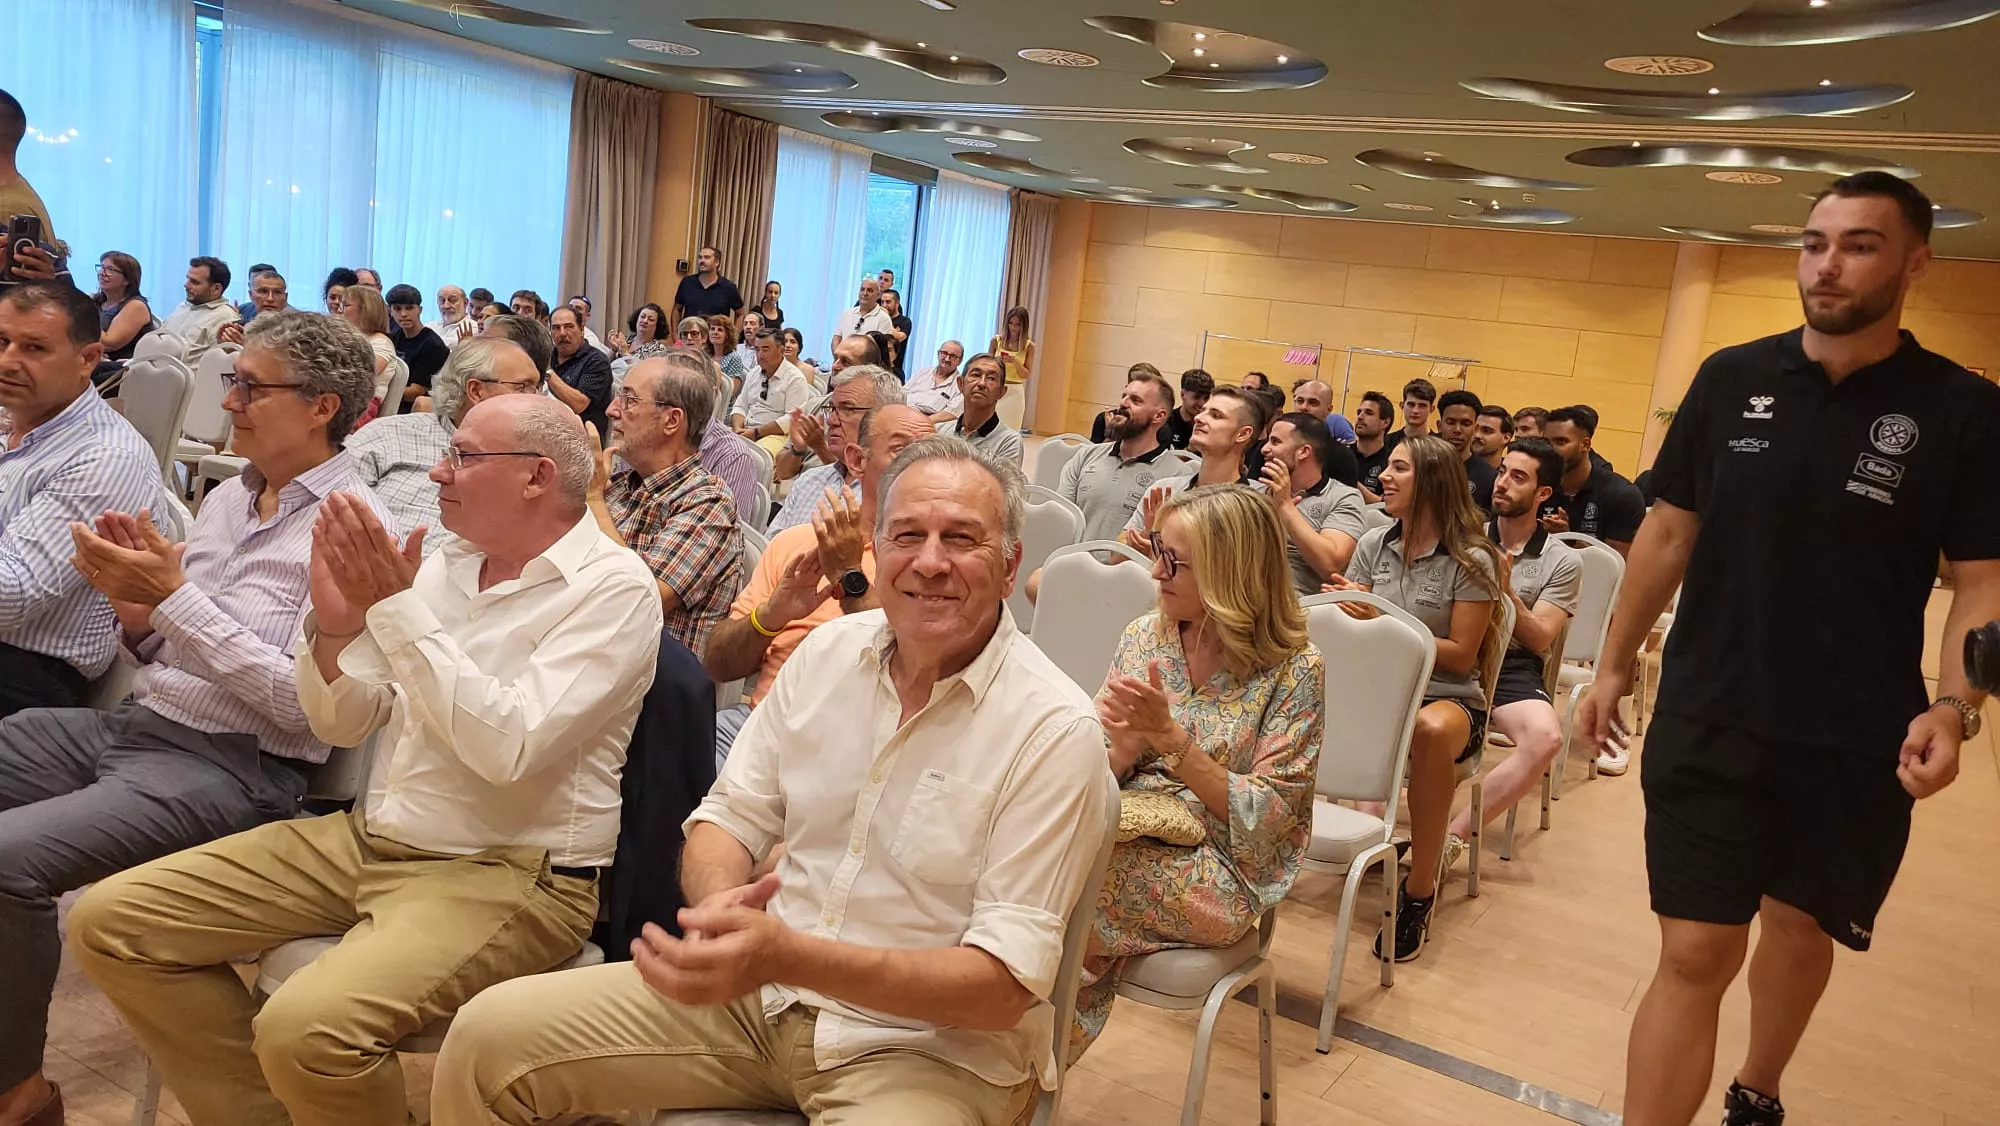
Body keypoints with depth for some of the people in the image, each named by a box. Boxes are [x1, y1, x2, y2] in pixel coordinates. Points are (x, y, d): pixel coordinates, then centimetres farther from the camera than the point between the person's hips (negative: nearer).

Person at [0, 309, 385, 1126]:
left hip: (231, 767, -8)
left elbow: (305, 705, -19)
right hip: (130, 722, 9)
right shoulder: (225, 498, 13)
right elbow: (162, 654, 18)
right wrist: (138, 615, -6)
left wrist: (175, 596, -19)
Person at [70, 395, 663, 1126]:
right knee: (110, 922, 2)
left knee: (308, 1026, -31)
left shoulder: (612, 588, -12)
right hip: (367, 840, 8)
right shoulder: (445, 566, 9)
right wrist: (336, 623, -8)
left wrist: (394, 606, -21)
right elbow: (342, 726, 11)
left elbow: (509, 747, -24)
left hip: (508, 874, -8)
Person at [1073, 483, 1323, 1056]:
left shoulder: (1293, 669, -9)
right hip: (1128, 833, 4)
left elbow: (1265, 817, -12)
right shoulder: (1145, 635, 5)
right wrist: (1123, 749, -16)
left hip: (1221, 872, -4)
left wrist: (1169, 737, -22)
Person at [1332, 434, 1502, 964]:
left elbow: (1461, 657, -8)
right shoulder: (1374, 545, 9)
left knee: (1431, 730, -42)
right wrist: (1343, 609, -15)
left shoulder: (1470, 561, -5)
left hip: (1447, 699, -3)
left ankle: (1419, 890, -25)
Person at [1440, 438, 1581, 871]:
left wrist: (1505, 589, -14)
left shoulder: (1563, 562, 7)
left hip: (1513, 667, -1)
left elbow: (1539, 640, -1)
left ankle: (1454, 836, -23)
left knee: (1545, 738, -34)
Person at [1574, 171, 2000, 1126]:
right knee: (1696, 954, -2)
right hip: (1707, 722, 0)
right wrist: (1615, 665, 8)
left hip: (1858, 742, 0)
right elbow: (1669, 531, 6)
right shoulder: (1731, 379, -1)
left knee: (1801, 933, 20)